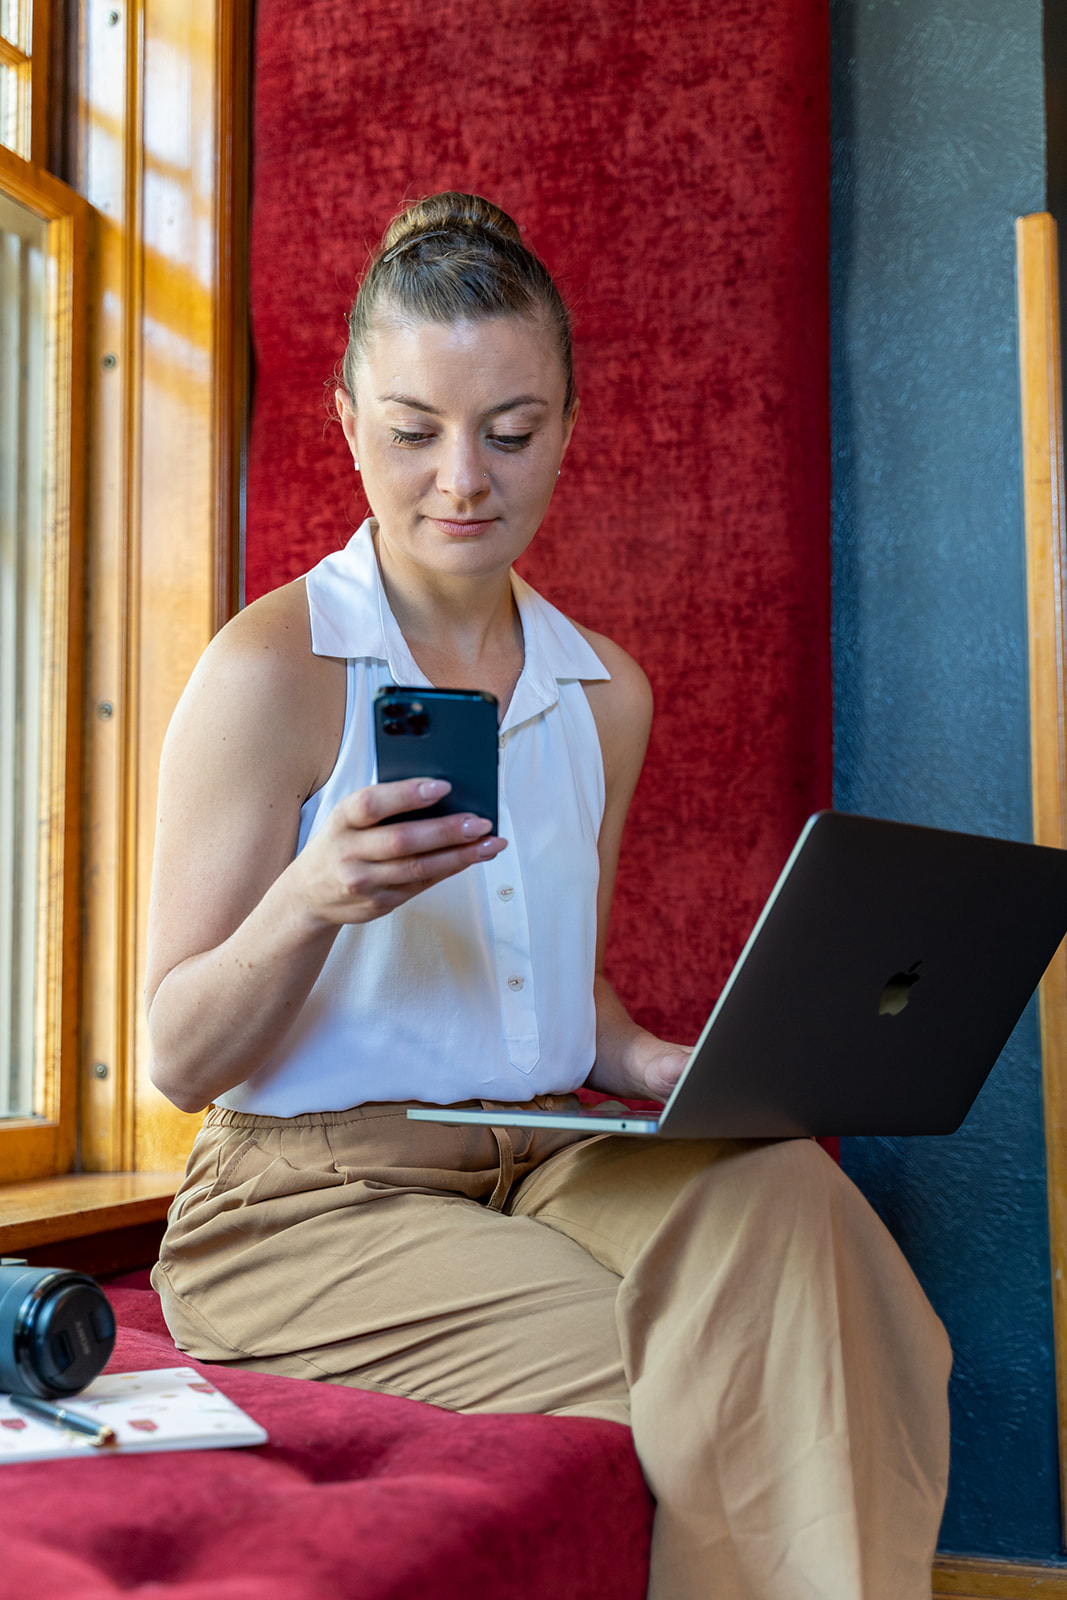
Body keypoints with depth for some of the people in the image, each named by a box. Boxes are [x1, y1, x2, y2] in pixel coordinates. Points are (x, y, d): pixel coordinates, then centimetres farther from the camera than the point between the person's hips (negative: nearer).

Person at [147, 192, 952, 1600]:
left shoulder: (605, 692, 10)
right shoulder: (270, 669, -8)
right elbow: (183, 1060, -8)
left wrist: (662, 1064, -1)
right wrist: (314, 902, -27)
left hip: (543, 1169, 5)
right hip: (314, 1198, -5)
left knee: (780, 1194, -25)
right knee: (663, 1393, -26)